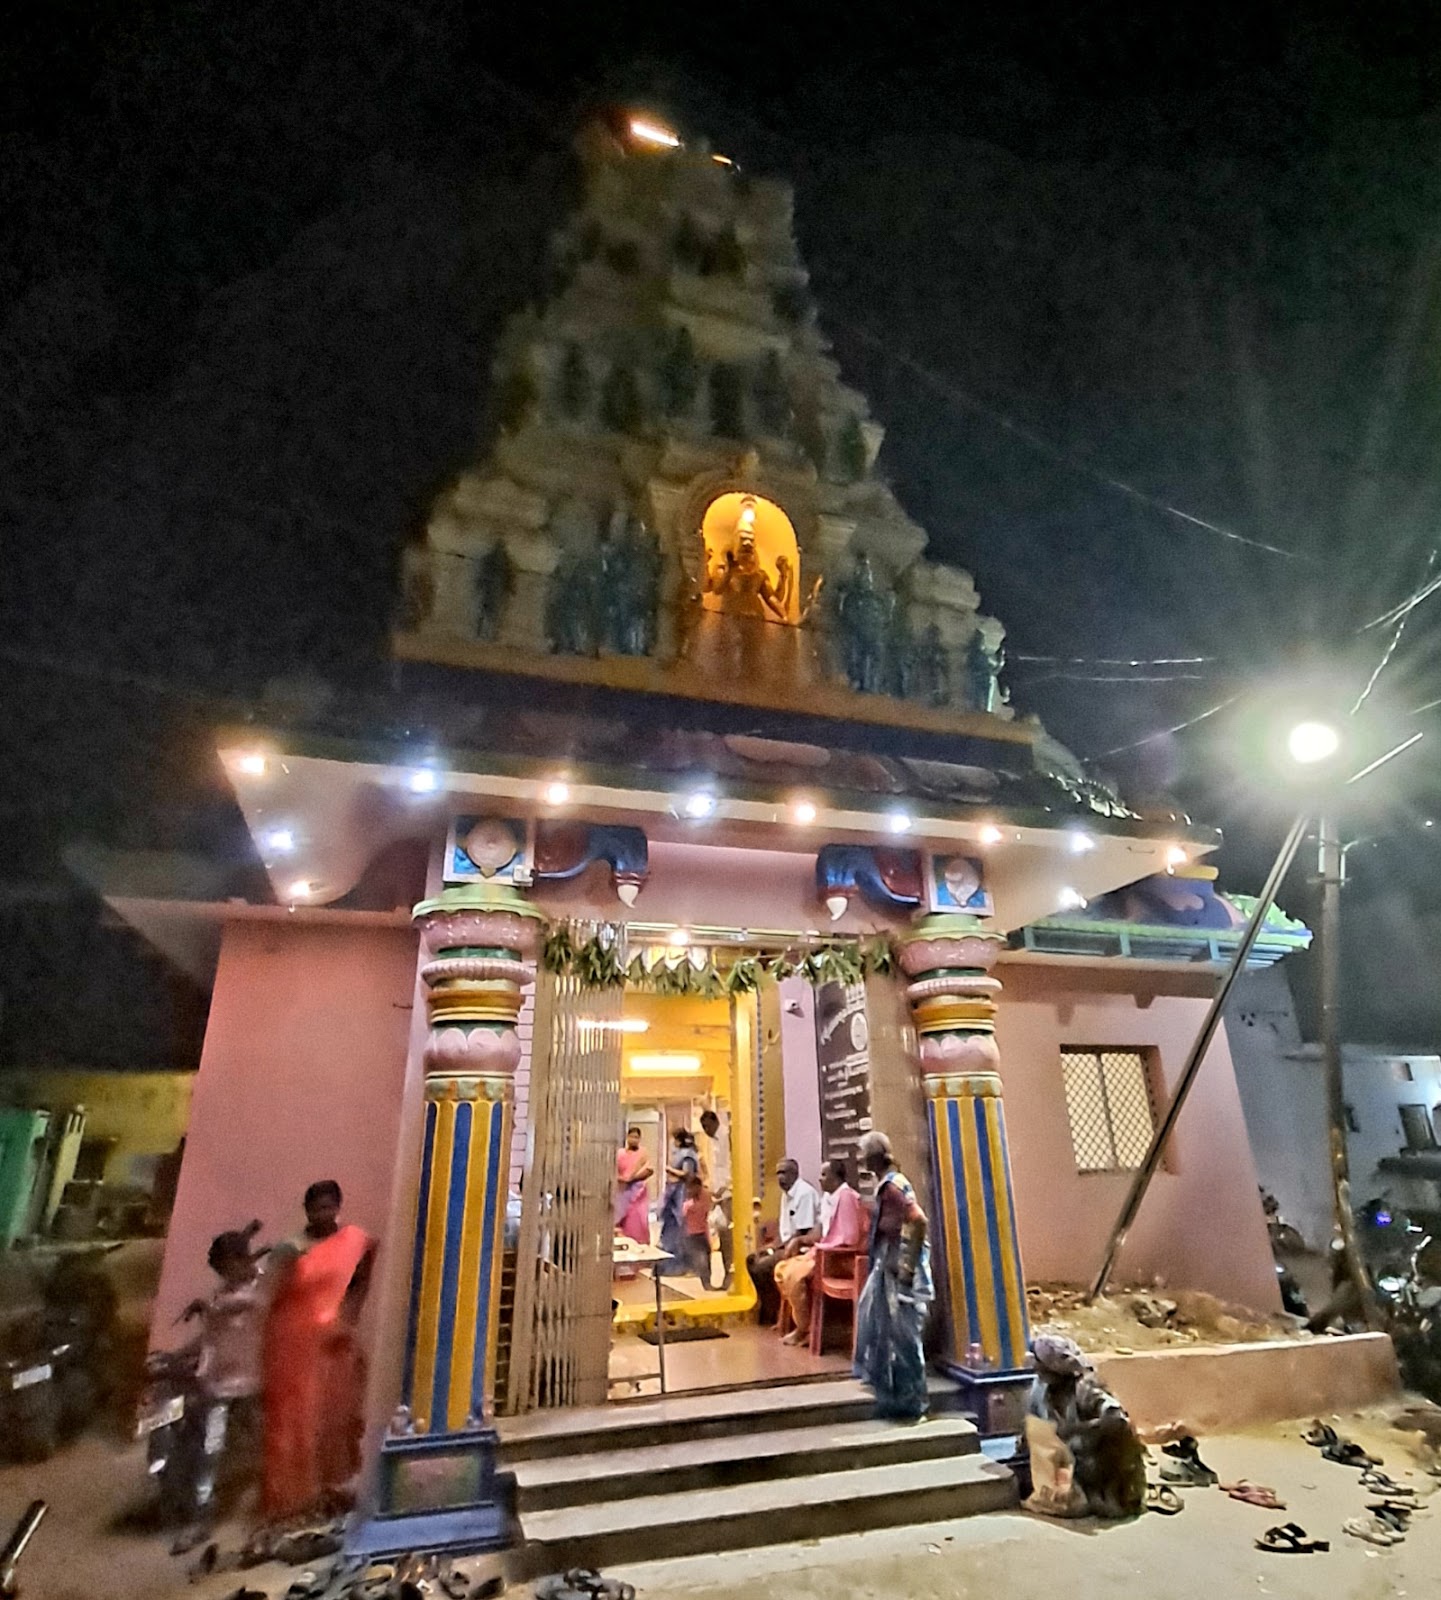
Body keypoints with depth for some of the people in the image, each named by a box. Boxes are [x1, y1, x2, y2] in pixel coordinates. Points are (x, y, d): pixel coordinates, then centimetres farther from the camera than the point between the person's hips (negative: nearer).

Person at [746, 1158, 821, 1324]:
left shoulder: (805, 1192, -18)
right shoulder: (786, 1194, 12)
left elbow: (802, 1234, -21)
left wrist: (776, 1247, -14)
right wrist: (773, 1247, 2)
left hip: (802, 1248, -10)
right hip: (788, 1245, 10)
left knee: (762, 1266, -20)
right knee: (752, 1259, 5)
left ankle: (775, 1312, -5)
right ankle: (767, 1307, 9)